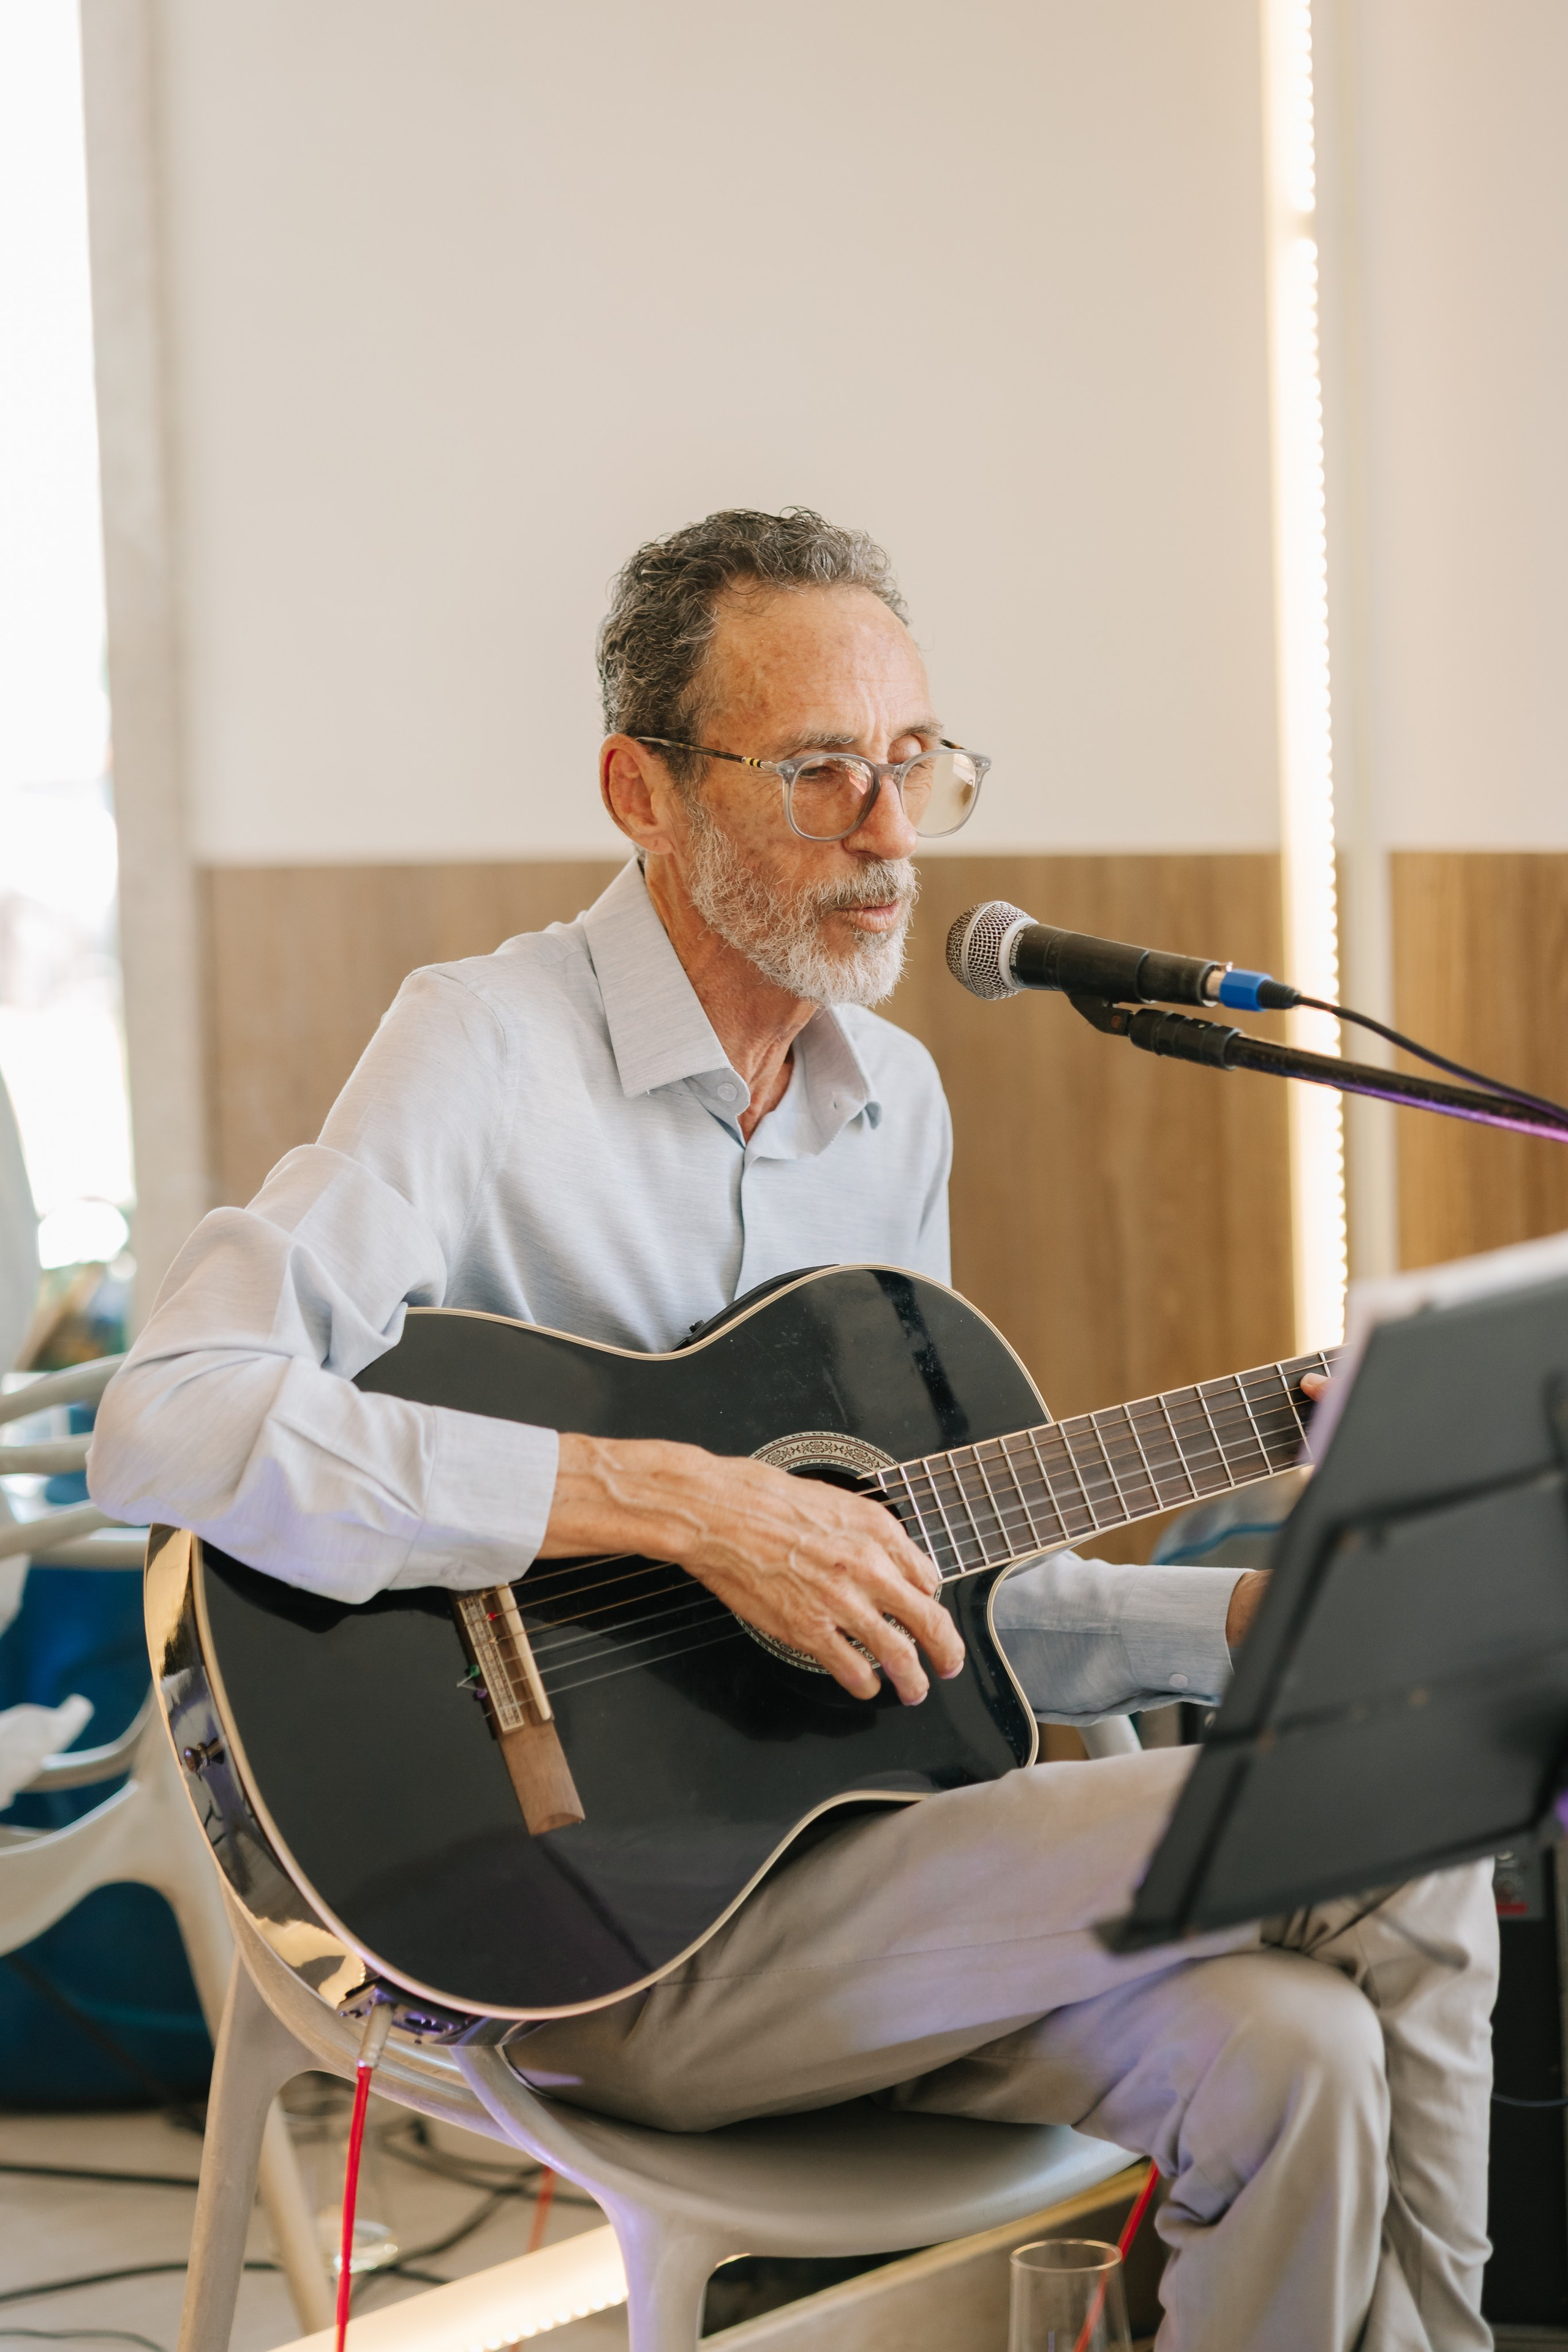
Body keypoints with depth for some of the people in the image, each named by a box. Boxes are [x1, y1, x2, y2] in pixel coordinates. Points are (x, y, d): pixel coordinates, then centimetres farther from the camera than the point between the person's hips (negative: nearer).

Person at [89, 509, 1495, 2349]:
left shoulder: (896, 1104, 13)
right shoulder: (489, 1050, -10)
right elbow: (166, 1425, -26)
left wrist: (1255, 1611, 4)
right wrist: (682, 1503, -27)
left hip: (833, 1844, 7)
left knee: (1292, 2057, -23)